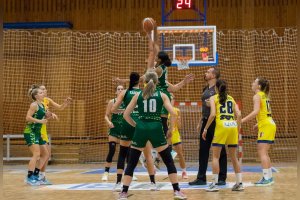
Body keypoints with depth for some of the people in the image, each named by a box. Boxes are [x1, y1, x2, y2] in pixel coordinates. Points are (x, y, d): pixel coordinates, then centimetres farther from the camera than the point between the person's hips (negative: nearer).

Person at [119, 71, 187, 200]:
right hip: (156, 128, -1)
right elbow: (172, 113, -3)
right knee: (169, 161, 10)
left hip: (141, 129, 1)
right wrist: (171, 129, 9)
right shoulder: (162, 95, 8)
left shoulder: (138, 95, 10)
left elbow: (126, 115, 8)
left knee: (131, 163, 9)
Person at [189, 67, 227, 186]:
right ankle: (201, 178, 13)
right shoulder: (205, 89, 17)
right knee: (203, 151, 7)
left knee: (220, 151, 0)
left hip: (216, 122, -8)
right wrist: (200, 122, 21)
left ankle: (222, 178, 6)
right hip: (206, 122, 8)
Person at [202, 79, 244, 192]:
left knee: (215, 156, 1)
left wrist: (205, 129, 0)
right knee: (234, 157, 12)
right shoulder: (231, 98, 19)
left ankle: (214, 184, -5)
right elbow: (238, 115, 10)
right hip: (233, 126, 4)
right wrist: (238, 130, 16)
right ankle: (239, 183, 12)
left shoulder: (213, 98, 8)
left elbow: (213, 114, -6)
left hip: (221, 126, -4)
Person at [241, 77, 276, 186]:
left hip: (265, 126, -9)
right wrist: (259, 124, 26)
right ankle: (269, 177, 17)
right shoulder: (265, 96, 17)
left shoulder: (257, 96, -10)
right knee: (264, 153, 14)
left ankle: (266, 178, -15)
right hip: (270, 124, 9)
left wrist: (242, 120, -22)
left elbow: (256, 111, -23)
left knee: (262, 152, -10)